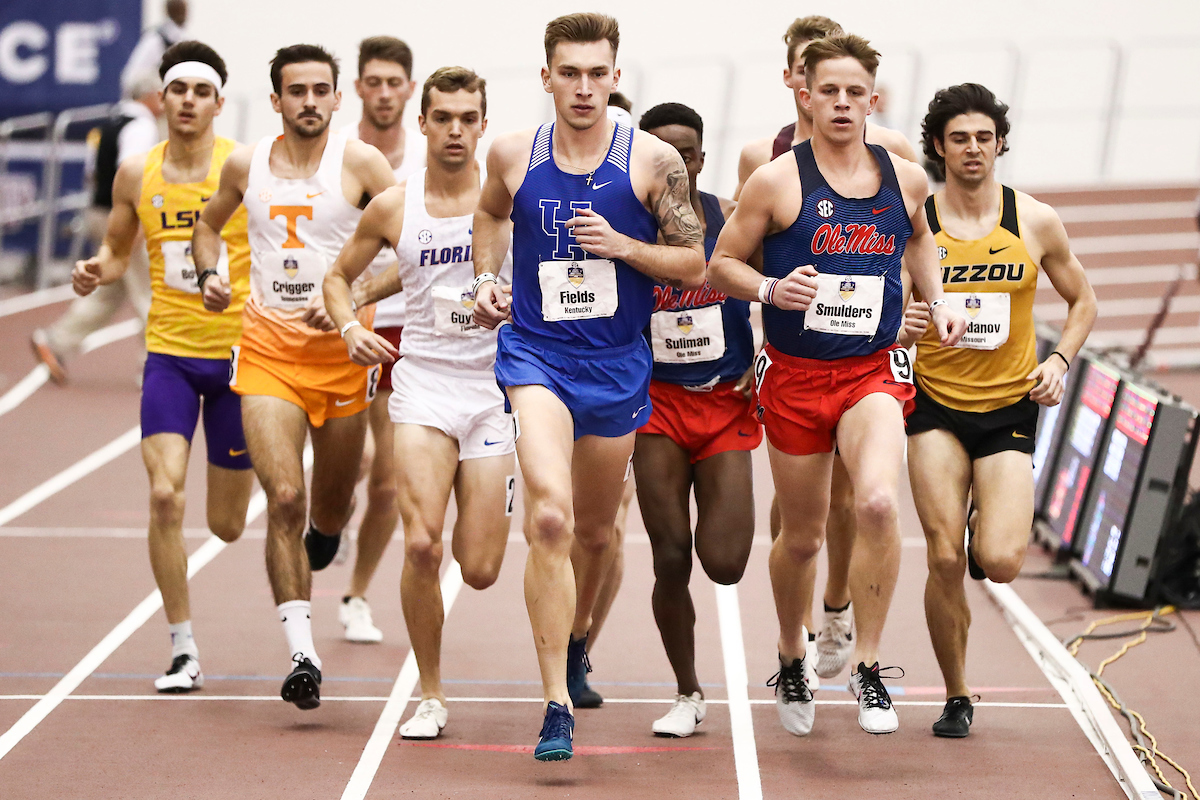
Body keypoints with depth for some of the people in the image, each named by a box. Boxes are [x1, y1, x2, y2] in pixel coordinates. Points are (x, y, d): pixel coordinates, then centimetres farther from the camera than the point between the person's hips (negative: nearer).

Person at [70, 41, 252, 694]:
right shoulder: (136, 174, 1)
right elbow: (117, 251, 14)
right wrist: (96, 272, -8)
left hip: (239, 354, -1)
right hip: (169, 353, 1)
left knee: (227, 526, 6)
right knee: (164, 495, -17)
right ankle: (183, 649, -5)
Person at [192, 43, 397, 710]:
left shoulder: (360, 163, -5)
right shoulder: (246, 164, 5)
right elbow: (210, 224, 25)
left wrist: (352, 298, -20)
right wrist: (209, 275, 5)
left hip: (343, 348, -1)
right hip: (268, 347, 1)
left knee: (330, 510, 13)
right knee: (284, 498, -15)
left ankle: (324, 533, 53)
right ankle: (303, 655, -15)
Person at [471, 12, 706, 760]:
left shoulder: (653, 160, -6)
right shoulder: (514, 154, -1)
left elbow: (695, 264, -2)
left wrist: (621, 246, -16)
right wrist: (487, 278, 7)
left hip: (618, 363, 1)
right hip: (535, 354, -1)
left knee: (596, 531, 18)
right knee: (550, 517, -21)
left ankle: (577, 635, 51)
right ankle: (557, 705, -20)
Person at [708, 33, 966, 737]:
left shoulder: (906, 178, 3)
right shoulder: (776, 181, -7)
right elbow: (721, 266, 1)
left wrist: (938, 302, 11)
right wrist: (772, 288, -18)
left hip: (874, 371, 1)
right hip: (794, 375, -1)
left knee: (878, 501, -26)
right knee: (802, 537, 10)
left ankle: (869, 666, -12)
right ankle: (792, 656, 40)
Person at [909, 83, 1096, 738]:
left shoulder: (1035, 222, 0)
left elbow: (1081, 299, 14)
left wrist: (1059, 361, -2)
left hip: (1010, 406, 0)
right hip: (935, 405, 0)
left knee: (1000, 563, -15)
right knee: (945, 560, -9)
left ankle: (989, 535, 25)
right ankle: (956, 698, 10)